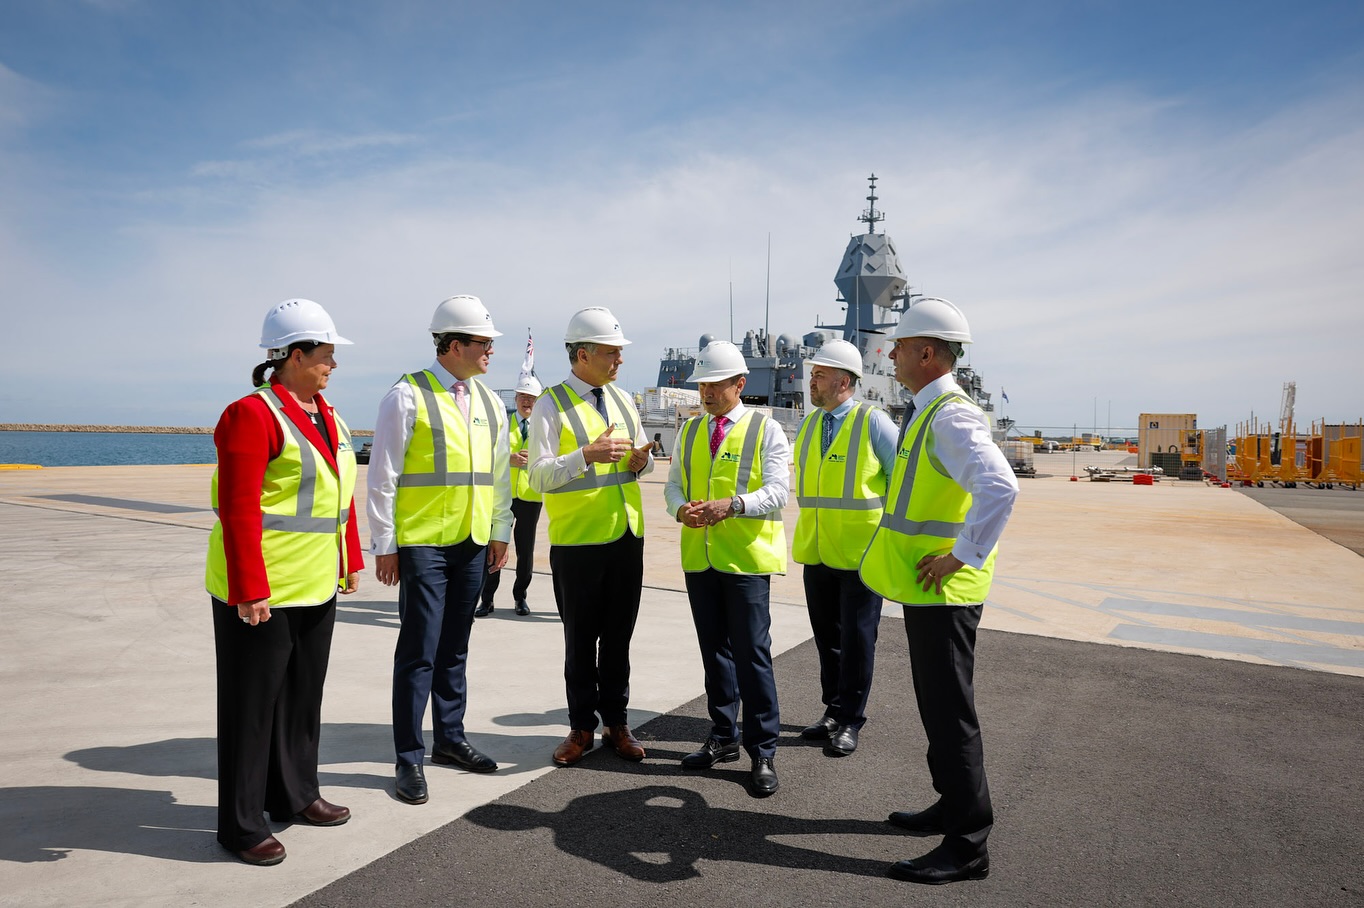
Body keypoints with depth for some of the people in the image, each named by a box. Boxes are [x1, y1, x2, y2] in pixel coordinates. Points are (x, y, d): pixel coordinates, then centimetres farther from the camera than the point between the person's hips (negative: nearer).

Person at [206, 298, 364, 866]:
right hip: (263, 593, -8)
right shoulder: (253, 416, -16)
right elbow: (238, 510, -21)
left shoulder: (327, 417, 11)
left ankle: (293, 796, 35)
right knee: (253, 705, 5)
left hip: (317, 588, 8)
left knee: (303, 695, 18)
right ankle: (240, 824, 19)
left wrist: (350, 560, 14)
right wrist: (250, 591, -23)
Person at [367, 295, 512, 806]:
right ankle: (409, 760, 11)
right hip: (421, 543, -6)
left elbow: (499, 474, 17)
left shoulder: (489, 403, 11)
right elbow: (383, 476, -8)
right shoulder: (408, 396, -8)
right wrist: (384, 545, -8)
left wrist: (500, 533, 14)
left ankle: (449, 740, 29)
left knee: (454, 649, 15)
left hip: (473, 544, 6)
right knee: (419, 652, -2)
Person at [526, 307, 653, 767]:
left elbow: (643, 458, 20)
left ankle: (616, 722, 25)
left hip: (627, 535, 5)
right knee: (581, 638, 7)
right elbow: (540, 475, -14)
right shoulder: (551, 405, -8)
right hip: (577, 540, -5)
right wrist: (587, 455, -28)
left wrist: (641, 461, -5)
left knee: (618, 635, 13)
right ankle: (582, 727, 21)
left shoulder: (623, 400, 11)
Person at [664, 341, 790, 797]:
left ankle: (763, 751, 10)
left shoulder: (765, 430, -2)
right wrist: (681, 508, -12)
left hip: (746, 558, -5)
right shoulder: (690, 430, 13)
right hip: (699, 555, 5)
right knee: (714, 651, 14)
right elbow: (673, 484, 12)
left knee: (752, 653, -2)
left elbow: (776, 493, -10)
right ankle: (723, 738, 28)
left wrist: (731, 505, -27)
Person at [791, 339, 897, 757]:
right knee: (826, 636, 14)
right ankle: (834, 711, 29)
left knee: (856, 639, 3)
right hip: (816, 552, 6)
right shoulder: (810, 424, 11)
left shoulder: (873, 422, -8)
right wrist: (807, 533, 15)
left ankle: (849, 720, 16)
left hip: (860, 553, -6)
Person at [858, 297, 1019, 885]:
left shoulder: (951, 416, -19)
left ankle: (967, 847, 10)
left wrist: (962, 556, -26)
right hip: (924, 589, 10)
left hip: (943, 590, -10)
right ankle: (952, 808, 36)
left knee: (950, 711, -2)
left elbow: (1000, 488, -34)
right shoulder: (926, 413, 12)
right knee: (937, 705, 20)